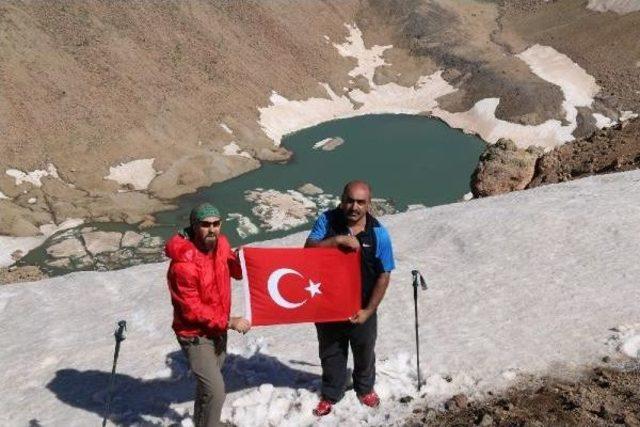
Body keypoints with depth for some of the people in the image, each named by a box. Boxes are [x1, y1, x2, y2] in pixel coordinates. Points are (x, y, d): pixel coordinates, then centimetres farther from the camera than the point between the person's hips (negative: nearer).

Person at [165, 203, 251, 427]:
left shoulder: (221, 244, -8)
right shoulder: (183, 264, -29)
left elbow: (237, 272, 8)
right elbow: (192, 310, -25)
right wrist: (229, 322, -24)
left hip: (217, 328, 8)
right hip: (195, 334, -8)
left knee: (209, 381, 27)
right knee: (216, 390, -13)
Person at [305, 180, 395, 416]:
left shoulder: (378, 233, -16)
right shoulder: (327, 221, -12)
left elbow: (383, 275, -10)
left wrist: (368, 310, -12)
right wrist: (338, 239, -33)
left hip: (361, 308, 0)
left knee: (364, 352, 22)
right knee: (330, 353, 19)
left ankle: (365, 388, 50)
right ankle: (331, 394, 42)